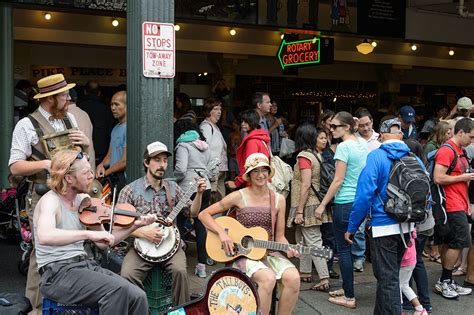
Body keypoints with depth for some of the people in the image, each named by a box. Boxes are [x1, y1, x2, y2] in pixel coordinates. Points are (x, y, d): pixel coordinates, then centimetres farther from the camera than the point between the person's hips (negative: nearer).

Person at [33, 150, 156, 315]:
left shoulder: (83, 200, 11)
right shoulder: (51, 201, -11)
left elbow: (103, 242, 14)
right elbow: (44, 236, -34)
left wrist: (134, 225, 3)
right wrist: (89, 233, -38)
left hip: (84, 265, 7)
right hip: (57, 274, -7)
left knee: (138, 297, -15)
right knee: (118, 289, -29)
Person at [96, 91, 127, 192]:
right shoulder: (116, 128, 17)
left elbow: (124, 161, -16)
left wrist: (105, 173, -5)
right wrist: (101, 165, -4)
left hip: (123, 180, -9)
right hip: (112, 180, 9)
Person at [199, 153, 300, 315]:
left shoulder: (278, 200, 7)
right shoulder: (239, 197, -4)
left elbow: (279, 237, 10)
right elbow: (204, 214, -3)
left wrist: (289, 249, -10)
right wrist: (222, 233, -17)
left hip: (269, 252, 4)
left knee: (293, 277, -25)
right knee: (268, 279, -33)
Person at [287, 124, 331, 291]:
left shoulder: (303, 156, -15)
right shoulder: (317, 155, 9)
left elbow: (306, 185, -20)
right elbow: (316, 182, 11)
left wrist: (299, 210, -18)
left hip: (307, 205, -8)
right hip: (316, 202, 8)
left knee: (313, 242, -7)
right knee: (302, 238, 20)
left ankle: (324, 280, -7)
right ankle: (305, 272, 29)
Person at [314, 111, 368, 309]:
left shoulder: (343, 147, -14)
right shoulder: (363, 144, 9)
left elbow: (338, 180, -15)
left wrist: (322, 205, -11)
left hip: (345, 203, -8)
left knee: (343, 249, 0)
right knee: (349, 246, 18)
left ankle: (349, 297, 5)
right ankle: (346, 287, 29)